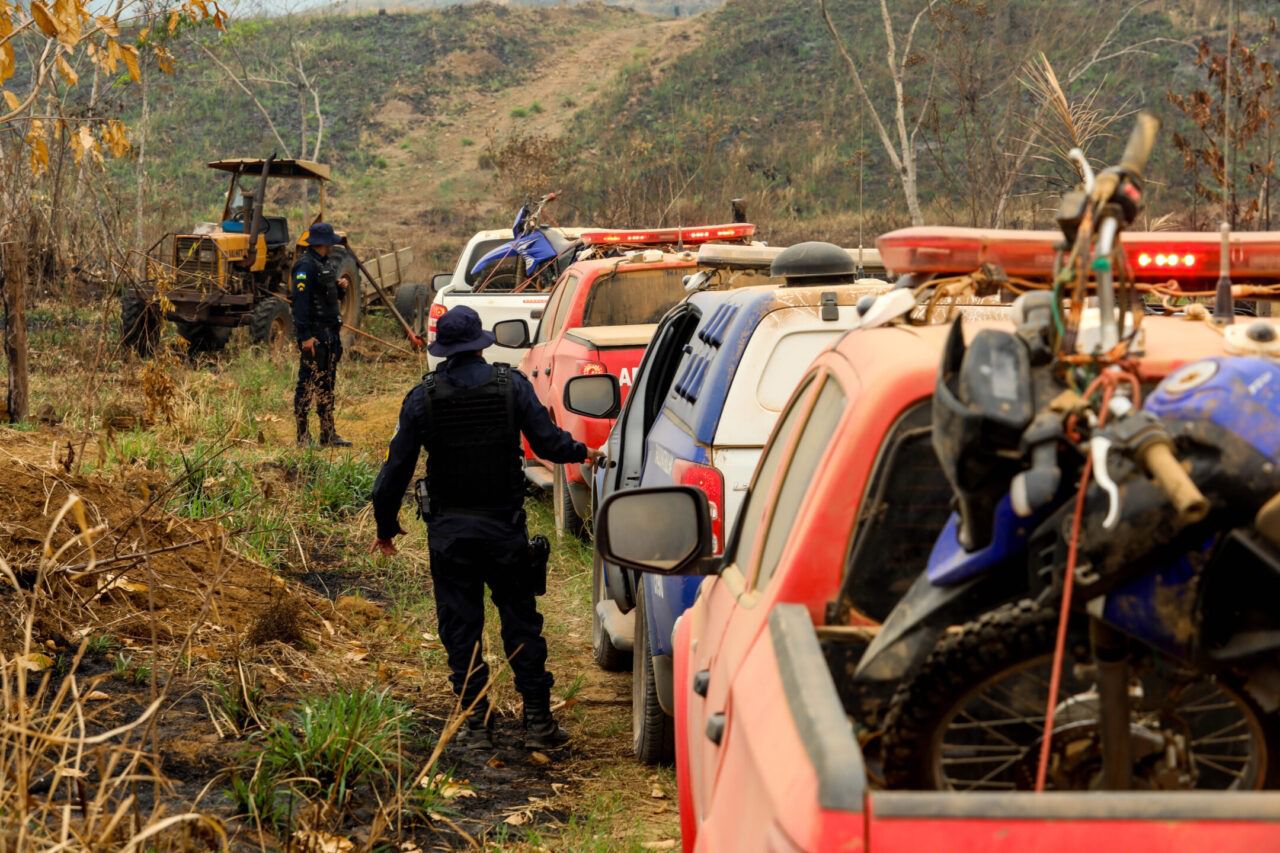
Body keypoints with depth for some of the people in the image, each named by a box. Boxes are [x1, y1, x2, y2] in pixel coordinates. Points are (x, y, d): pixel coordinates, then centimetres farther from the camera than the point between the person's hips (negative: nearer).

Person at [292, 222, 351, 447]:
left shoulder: (327, 262, 14)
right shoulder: (306, 265, -15)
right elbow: (300, 301, -21)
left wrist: (340, 287, 3)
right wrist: (305, 336, -25)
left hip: (330, 332, 10)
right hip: (314, 333, -10)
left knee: (327, 384, 14)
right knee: (307, 384, -5)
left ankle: (328, 434, 21)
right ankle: (303, 435, -1)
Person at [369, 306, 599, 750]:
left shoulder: (423, 397, -4)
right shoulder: (512, 385, -5)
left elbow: (396, 467, -1)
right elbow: (548, 443, -4)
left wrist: (386, 525, 11)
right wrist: (582, 452, 18)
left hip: (449, 530, 0)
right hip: (504, 525, 0)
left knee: (461, 628, 8)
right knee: (521, 622, 8)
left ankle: (476, 722, 9)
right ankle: (537, 720, 8)